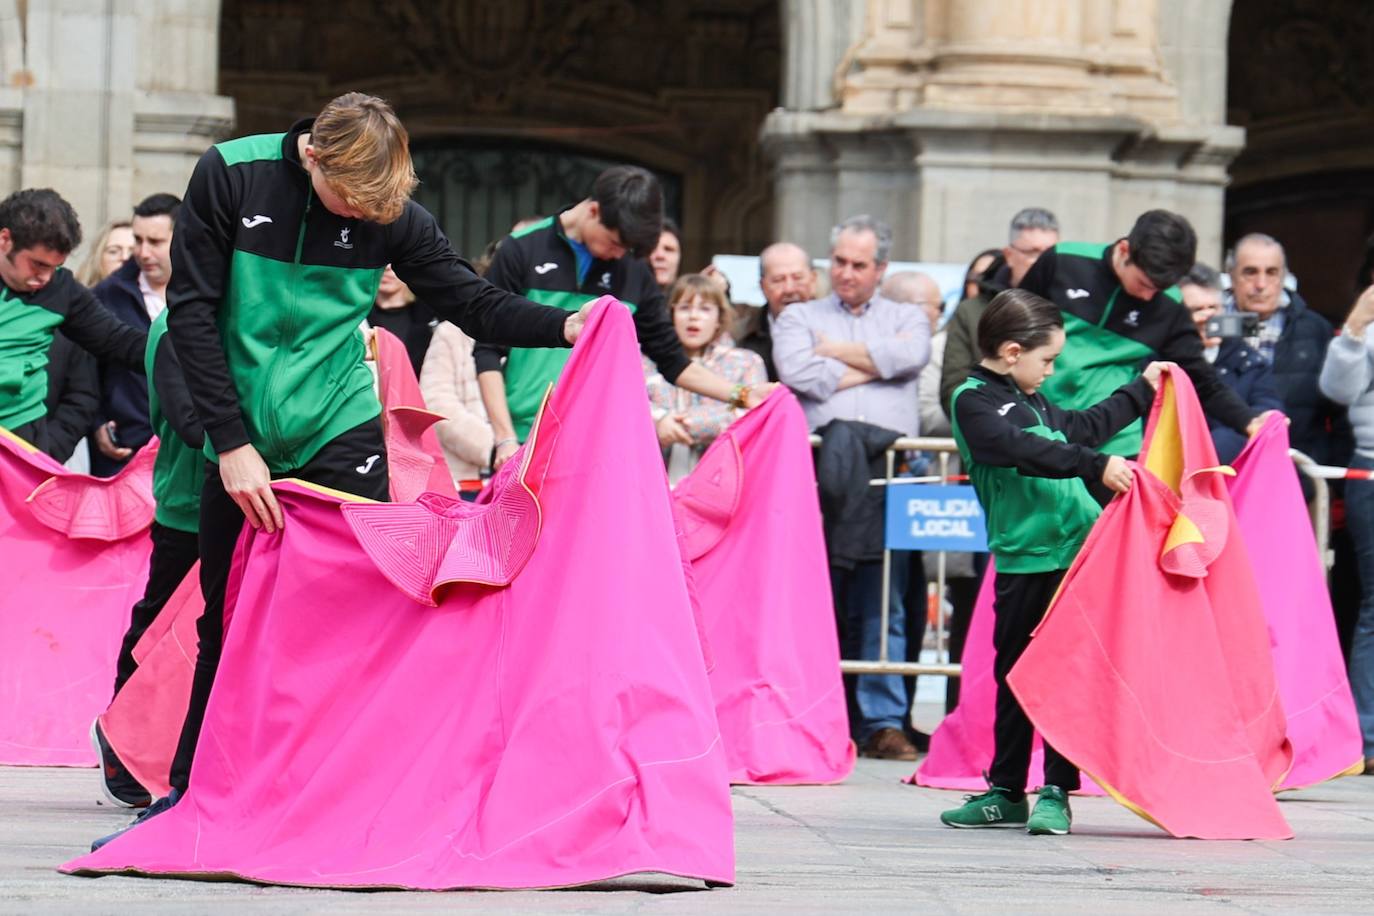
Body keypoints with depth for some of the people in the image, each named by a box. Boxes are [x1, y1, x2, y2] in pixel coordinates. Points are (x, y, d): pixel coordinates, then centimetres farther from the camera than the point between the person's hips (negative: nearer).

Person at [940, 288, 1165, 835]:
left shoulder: (1031, 401, 19)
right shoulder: (973, 402, -6)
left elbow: (1082, 428, 35)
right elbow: (1025, 452, -21)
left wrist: (1142, 391, 42)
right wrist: (1095, 466, -28)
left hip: (1074, 553, 6)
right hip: (1021, 560, -6)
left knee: (1067, 671, -1)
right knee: (1014, 674, 5)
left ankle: (1056, 793, 1)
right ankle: (1006, 793, 15)